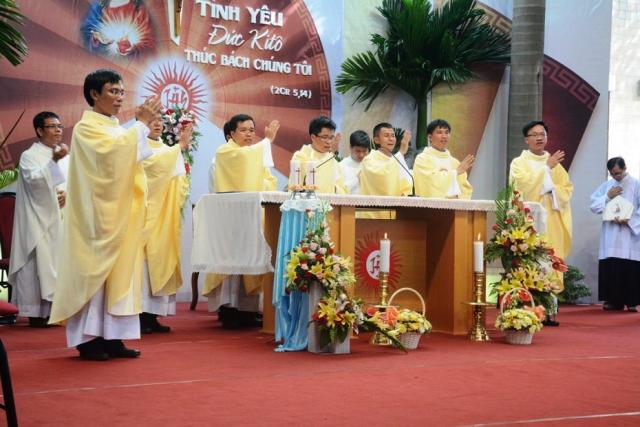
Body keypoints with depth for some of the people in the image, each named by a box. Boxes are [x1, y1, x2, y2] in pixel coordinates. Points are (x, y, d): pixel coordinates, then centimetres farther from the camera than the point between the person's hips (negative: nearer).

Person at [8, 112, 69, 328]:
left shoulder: (65, 155, 14)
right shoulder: (29, 155, -2)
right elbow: (34, 180, -20)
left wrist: (68, 194, -7)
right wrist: (54, 161, -28)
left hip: (61, 218, 6)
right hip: (39, 220, -6)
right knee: (39, 262, -7)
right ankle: (37, 313, -5)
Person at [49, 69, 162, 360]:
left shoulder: (116, 129, 18)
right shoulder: (86, 128, -8)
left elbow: (136, 157, 12)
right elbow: (114, 150, -26)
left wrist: (144, 125, 0)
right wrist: (141, 123, -20)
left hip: (120, 211, 8)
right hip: (98, 213, -8)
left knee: (120, 269, 5)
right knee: (95, 269, -6)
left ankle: (112, 336, 8)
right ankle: (89, 338, -2)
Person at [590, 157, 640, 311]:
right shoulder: (606, 186, 15)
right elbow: (593, 206, 12)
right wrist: (607, 197, -3)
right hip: (610, 235, 4)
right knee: (610, 268, -2)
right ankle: (614, 300, 4)